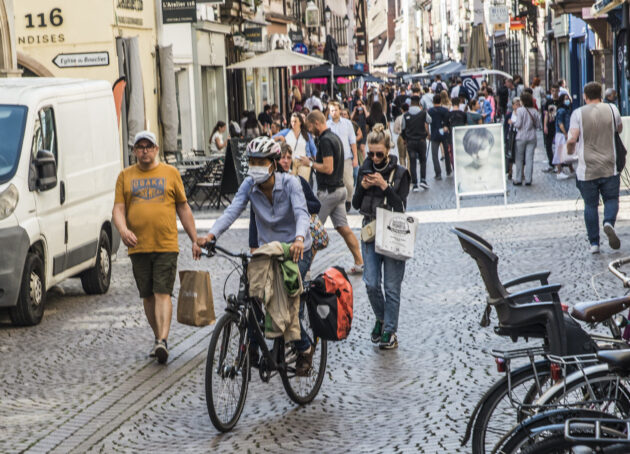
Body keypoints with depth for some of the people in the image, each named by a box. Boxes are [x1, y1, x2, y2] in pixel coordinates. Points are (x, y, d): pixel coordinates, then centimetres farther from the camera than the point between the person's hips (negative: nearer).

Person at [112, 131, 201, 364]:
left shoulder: (170, 173, 8)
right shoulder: (125, 176, 10)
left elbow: (183, 208, 11)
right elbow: (118, 209, 5)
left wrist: (194, 240, 9)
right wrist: (123, 229, -16)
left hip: (166, 246, -2)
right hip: (138, 247, 2)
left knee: (163, 294, -11)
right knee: (148, 296, 9)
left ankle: (163, 341, -18)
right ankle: (159, 338, 22)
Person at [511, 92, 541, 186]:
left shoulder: (520, 111, -12)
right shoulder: (535, 111, -1)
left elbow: (518, 124, -14)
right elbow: (538, 125, 4)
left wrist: (513, 120, 5)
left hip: (521, 137, -3)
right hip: (532, 137, 3)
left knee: (519, 159, 6)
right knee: (529, 159, 5)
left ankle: (518, 179, 8)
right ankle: (528, 179, 5)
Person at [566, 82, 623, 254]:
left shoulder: (578, 113, -5)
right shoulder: (611, 109, 1)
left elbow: (573, 138, -12)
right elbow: (620, 129, 19)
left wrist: (570, 150, 9)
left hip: (587, 169, -1)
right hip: (609, 168, 1)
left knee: (590, 205, 8)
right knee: (611, 199, 12)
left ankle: (594, 243, 5)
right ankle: (609, 222, -19)